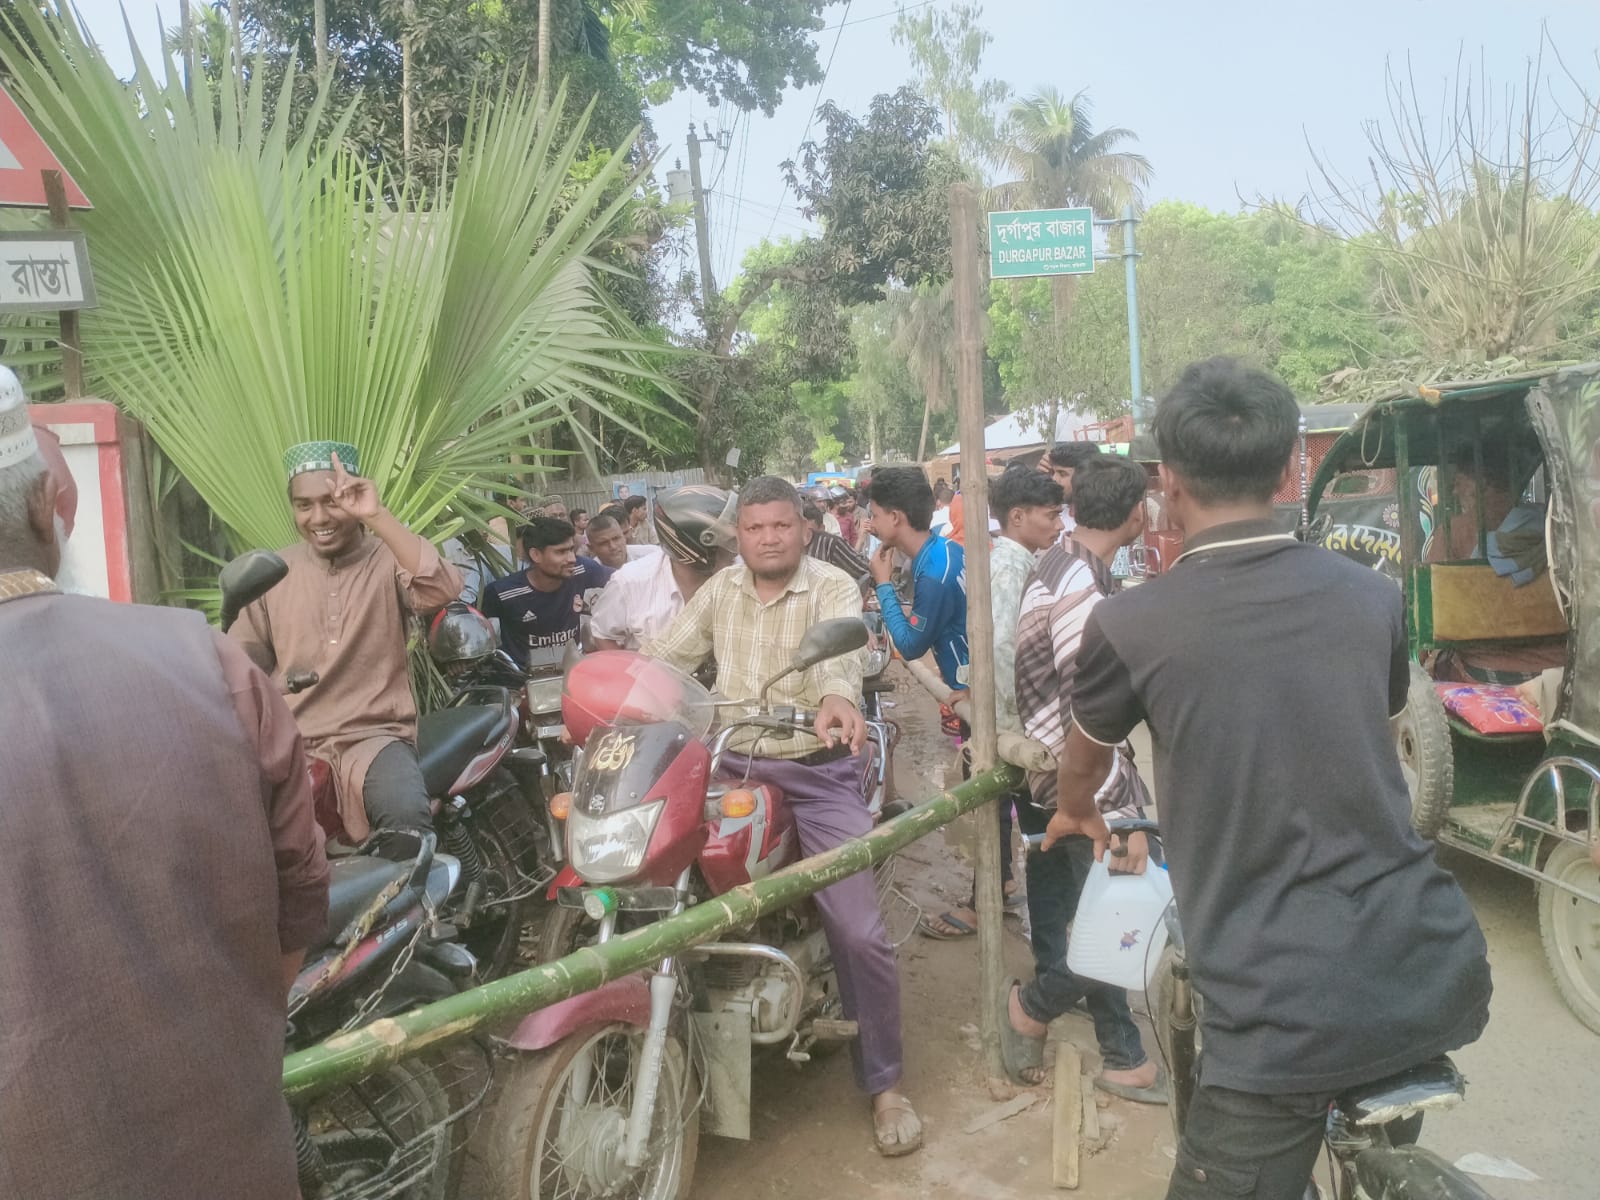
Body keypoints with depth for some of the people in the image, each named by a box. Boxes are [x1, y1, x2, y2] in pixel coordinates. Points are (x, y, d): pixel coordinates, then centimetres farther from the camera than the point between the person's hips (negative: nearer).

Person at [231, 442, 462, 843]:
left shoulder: (389, 560, -1)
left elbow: (443, 590, -23)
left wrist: (377, 517, -25)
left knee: (407, 815, -32)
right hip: (290, 743, 4)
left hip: (374, 737, -4)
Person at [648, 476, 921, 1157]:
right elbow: (666, 656, 7)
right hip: (730, 765, 4)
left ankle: (884, 1085, 12)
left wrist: (837, 696, -49)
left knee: (860, 933, -7)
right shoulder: (719, 591, 11)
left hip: (818, 773, -4)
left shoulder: (835, 588, -5)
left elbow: (842, 650, -26)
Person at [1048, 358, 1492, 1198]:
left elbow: (1085, 759, 12)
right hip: (1438, 975, 5)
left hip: (1286, 1015, -5)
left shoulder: (1129, 625, -10)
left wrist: (1075, 815, 37)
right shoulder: (1372, 596, 1)